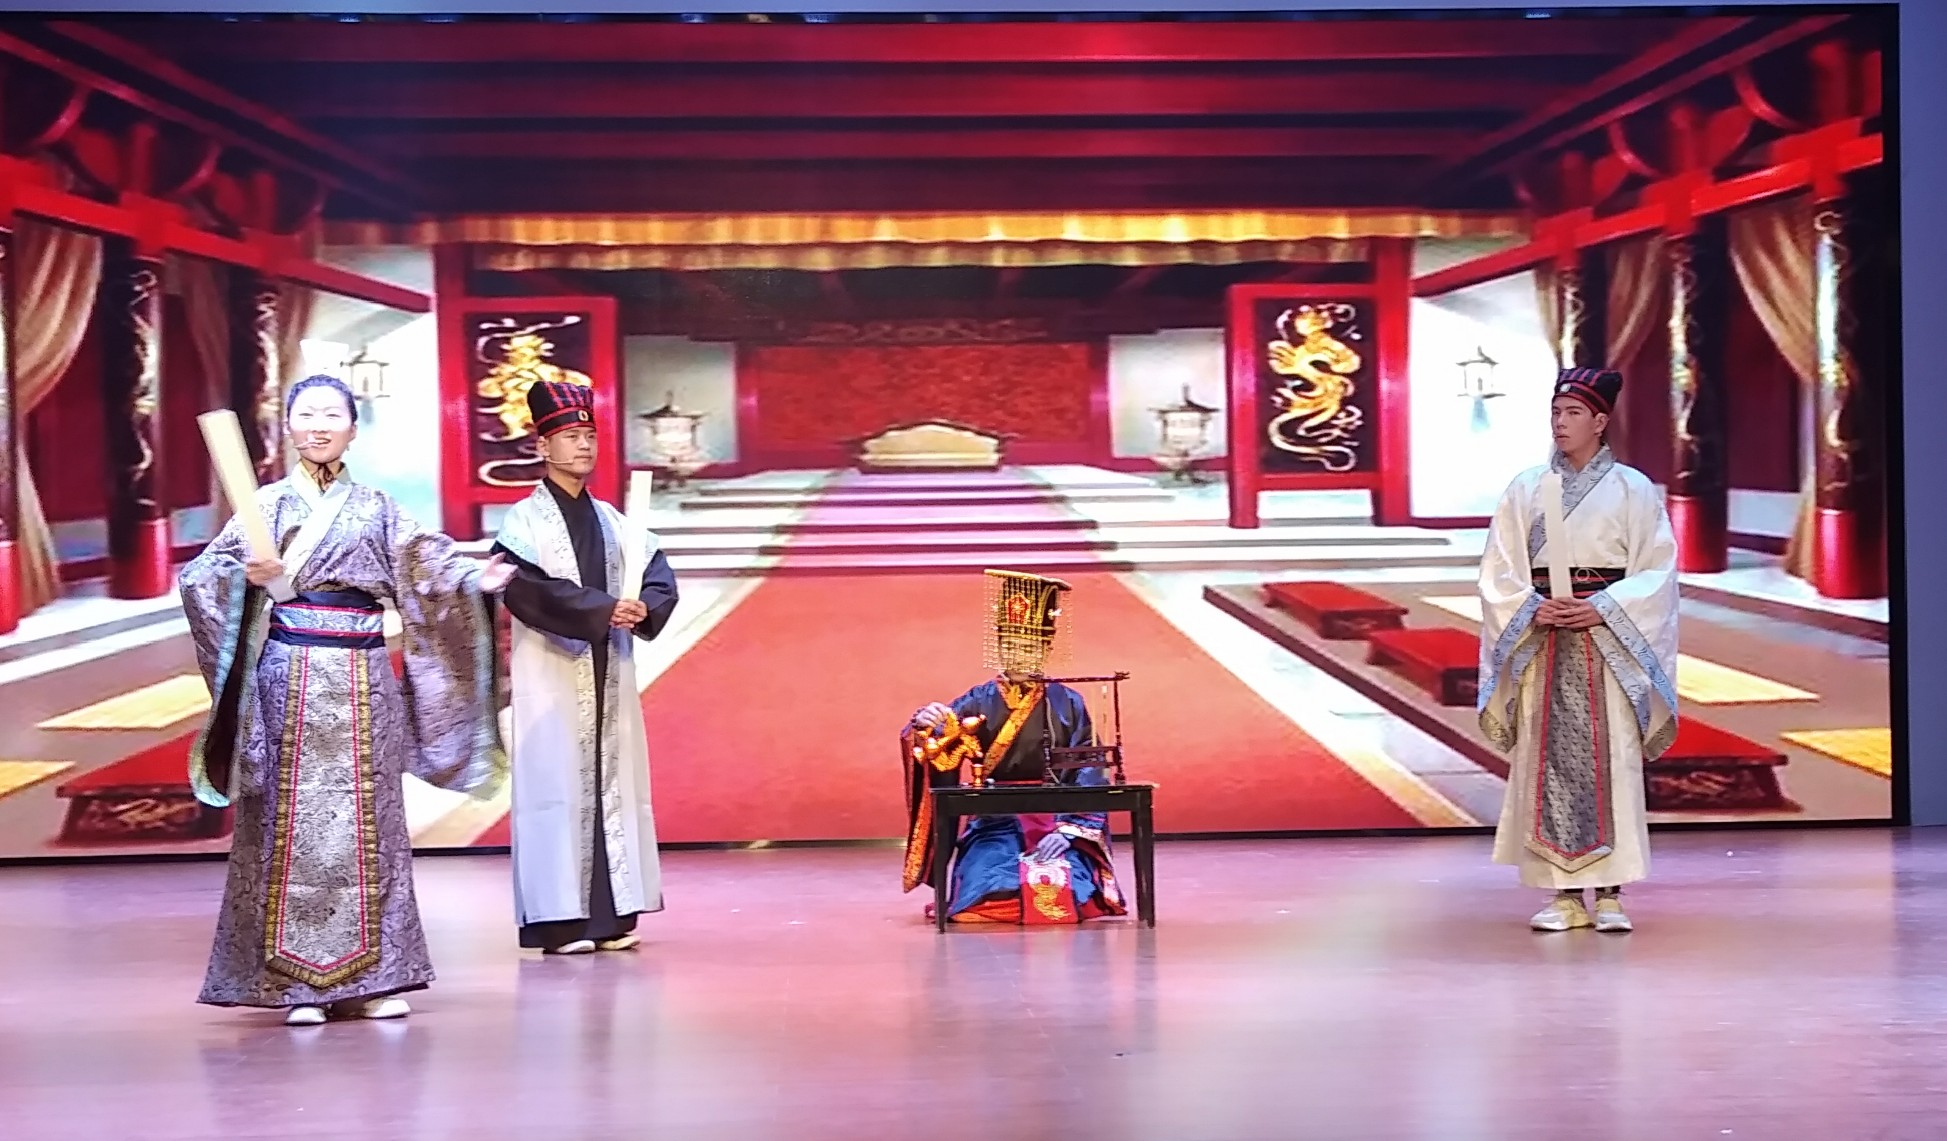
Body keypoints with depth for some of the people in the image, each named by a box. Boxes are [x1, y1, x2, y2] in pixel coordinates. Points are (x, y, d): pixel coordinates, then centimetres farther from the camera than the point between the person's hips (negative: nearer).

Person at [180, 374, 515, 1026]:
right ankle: (295, 981, 1)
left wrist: (476, 581, -8)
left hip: (363, 683, 2)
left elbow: (424, 571, 10)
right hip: (291, 679, -2)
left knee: (365, 823, 2)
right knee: (294, 822, -3)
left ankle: (367, 978, 7)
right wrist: (248, 575, -21)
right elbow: (199, 577, -1)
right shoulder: (269, 504, 6)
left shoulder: (375, 509, 13)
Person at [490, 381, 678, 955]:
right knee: (558, 784, -6)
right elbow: (527, 587, -18)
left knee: (613, 782, 5)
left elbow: (659, 574, 9)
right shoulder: (525, 519, -3)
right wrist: (602, 609, -23)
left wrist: (644, 610, -13)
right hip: (552, 673, -6)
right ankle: (559, 920, -3)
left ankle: (612, 914, 9)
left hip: (608, 674, 6)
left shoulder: (609, 519, 15)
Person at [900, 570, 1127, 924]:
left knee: (1062, 896, -26)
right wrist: (924, 730, -32)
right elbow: (936, 761, -10)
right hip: (993, 825, 0)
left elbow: (1088, 773, -1)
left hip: (1056, 825, 0)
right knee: (988, 895, -26)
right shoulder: (976, 704, 3)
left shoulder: (1068, 704, 3)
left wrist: (1068, 831, -15)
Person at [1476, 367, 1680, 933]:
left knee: (1611, 759, -6)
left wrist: (1602, 610, -14)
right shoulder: (1525, 489, 10)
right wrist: (1533, 608, -11)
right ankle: (1565, 896, 3)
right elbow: (1499, 570, 6)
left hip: (1610, 640, -2)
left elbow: (1656, 570, -1)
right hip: (1540, 641, 2)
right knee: (1547, 760, -2)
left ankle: (1610, 894, -3)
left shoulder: (1633, 489, 4)